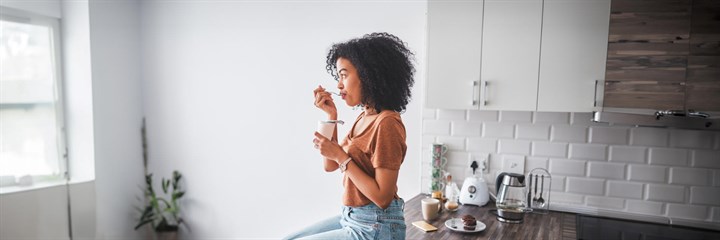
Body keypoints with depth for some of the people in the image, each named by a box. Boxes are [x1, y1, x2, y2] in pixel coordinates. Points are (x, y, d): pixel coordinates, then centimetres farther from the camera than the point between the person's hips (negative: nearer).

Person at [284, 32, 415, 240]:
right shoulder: (364, 116, 6)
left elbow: (382, 197, -23)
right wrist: (331, 115, 1)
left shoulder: (386, 122, -22)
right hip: (352, 217, 8)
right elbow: (330, 166, 9)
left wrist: (341, 156, -21)